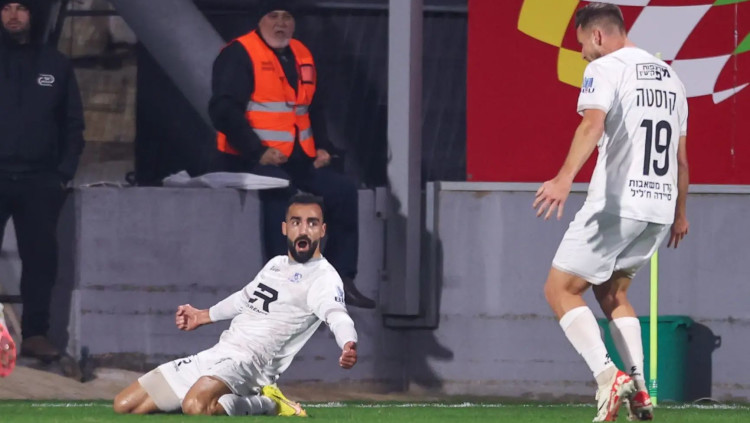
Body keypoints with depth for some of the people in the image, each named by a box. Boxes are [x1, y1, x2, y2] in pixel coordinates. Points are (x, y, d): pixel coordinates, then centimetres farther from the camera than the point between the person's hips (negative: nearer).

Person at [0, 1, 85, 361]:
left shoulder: (55, 64, 10)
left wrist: (64, 173, 1)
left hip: (40, 180, 1)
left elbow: (73, 124, 12)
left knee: (40, 256, -1)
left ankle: (35, 333, 2)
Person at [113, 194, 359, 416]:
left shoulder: (322, 278, -10)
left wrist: (348, 345, -54)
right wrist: (203, 316, 49)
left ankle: (267, 405, -12)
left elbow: (336, 315, -31)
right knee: (124, 406, 5)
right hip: (214, 356, 8)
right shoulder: (276, 265, 15)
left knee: (196, 407, -41)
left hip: (247, 362, -8)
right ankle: (219, 402, 14)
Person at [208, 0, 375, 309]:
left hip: (298, 157, 8)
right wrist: (258, 152, -23)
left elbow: (313, 108, 27)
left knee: (342, 191, -5)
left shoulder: (301, 56, 17)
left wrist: (323, 146, 10)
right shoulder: (239, 55, -8)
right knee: (280, 192, -32)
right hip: (251, 160, -8)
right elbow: (224, 110, -16)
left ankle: (341, 280, -1)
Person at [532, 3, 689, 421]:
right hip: (660, 207, 8)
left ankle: (608, 376, -17)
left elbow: (593, 123, -26)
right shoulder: (670, 76, 18)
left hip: (616, 204, -8)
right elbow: (681, 156, 23)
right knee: (612, 291, 24)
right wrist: (680, 213, 33)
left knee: (561, 289, 1)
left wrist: (566, 177, -39)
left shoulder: (605, 69, -6)